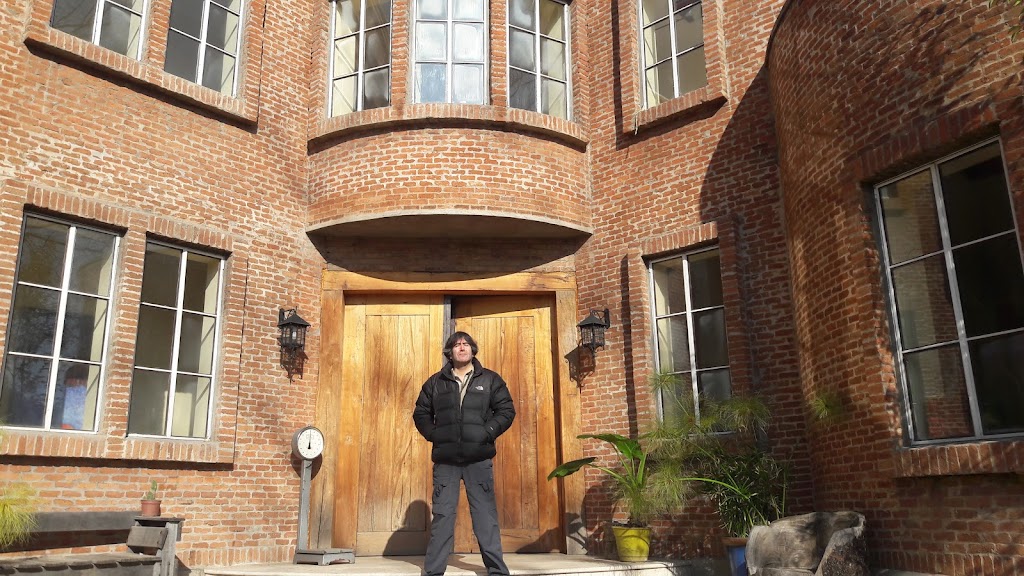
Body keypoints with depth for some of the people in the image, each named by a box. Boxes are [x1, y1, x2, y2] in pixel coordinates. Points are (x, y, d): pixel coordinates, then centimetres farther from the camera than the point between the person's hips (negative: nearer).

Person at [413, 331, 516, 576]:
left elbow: (506, 410, 5)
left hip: (479, 459, -1)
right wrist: (433, 435, 0)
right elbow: (421, 413, 16)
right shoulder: (435, 382, 12)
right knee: (442, 514, 2)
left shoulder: (490, 379, 8)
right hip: (445, 460, 1)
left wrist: (488, 432, -8)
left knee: (485, 514, 0)